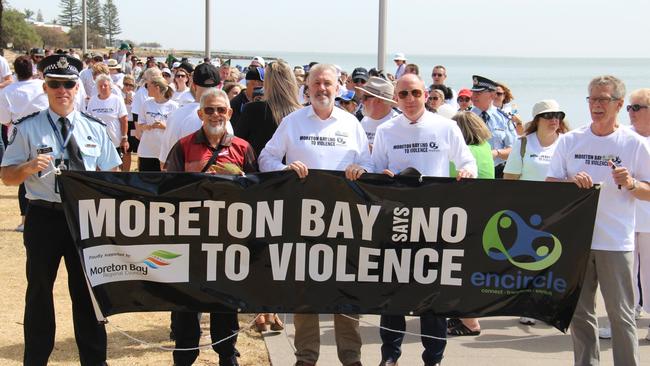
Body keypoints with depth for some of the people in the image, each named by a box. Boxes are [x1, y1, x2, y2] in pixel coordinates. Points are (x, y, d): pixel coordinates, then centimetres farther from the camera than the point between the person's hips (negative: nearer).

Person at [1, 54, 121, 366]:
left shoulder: (95, 128, 6)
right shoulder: (27, 128, -2)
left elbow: (110, 175, 11)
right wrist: (28, 167, -21)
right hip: (44, 217, -2)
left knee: (88, 290, 9)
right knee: (39, 290, 10)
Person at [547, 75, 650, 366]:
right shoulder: (570, 141, 5)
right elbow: (549, 185, 5)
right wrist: (572, 181, -15)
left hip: (616, 243, -3)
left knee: (621, 314, 0)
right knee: (579, 312, 10)